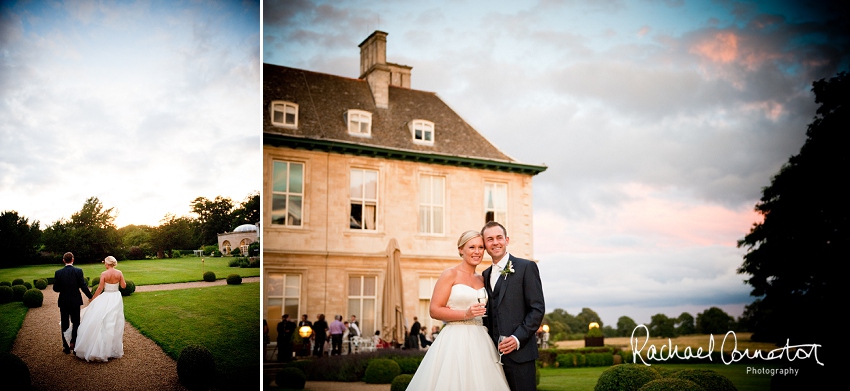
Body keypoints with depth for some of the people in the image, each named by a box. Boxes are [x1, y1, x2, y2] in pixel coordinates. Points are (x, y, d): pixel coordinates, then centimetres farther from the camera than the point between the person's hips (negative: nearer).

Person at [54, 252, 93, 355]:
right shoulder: (78, 271, -10)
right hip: (75, 301, -1)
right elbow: (83, 286, -11)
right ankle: (73, 342, -2)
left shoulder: (58, 273, -6)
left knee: (65, 324, 10)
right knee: (76, 322, 12)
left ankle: (66, 346, 13)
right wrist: (90, 297, 1)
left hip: (63, 302, 1)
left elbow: (55, 288, -4)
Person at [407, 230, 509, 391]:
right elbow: (434, 310, -9)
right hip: (456, 341, -6)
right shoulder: (450, 274, -3)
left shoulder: (482, 279, 15)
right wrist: (465, 314, -18)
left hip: (480, 342, 6)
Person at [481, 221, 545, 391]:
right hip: (493, 352, 5)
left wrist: (518, 338, -16)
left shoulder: (526, 267, -1)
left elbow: (537, 309, -7)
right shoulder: (486, 274, 17)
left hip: (519, 352, -5)